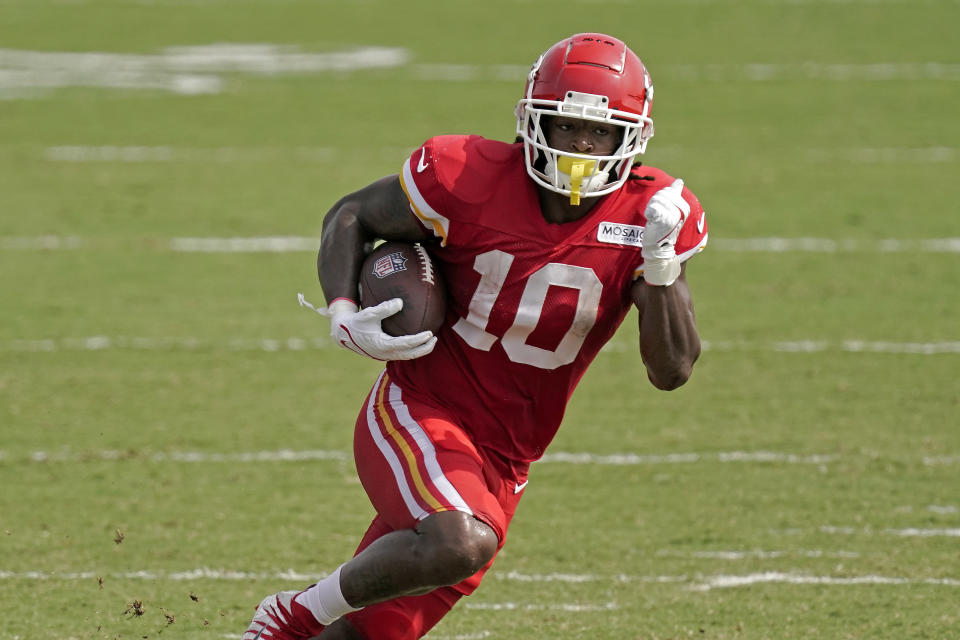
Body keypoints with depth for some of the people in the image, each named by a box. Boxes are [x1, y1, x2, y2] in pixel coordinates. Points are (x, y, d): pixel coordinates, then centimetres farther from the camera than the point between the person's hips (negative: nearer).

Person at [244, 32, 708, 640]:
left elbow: (673, 370, -9)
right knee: (461, 544, -34)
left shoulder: (649, 213, -8)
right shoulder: (471, 178, -14)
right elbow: (351, 218, 4)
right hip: (419, 414, -4)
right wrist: (344, 318, -14)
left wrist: (661, 263, -25)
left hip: (501, 465, 4)